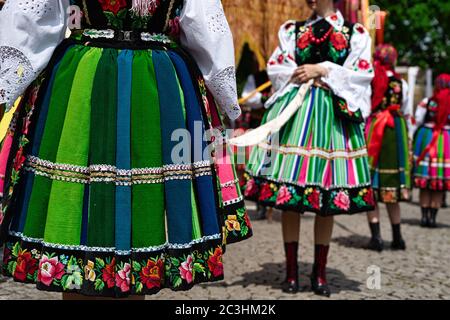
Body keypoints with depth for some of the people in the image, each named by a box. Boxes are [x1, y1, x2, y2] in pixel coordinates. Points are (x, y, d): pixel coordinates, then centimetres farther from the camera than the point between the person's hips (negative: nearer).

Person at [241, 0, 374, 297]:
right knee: (290, 198, -1)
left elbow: (364, 72, -1)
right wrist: (301, 75, -9)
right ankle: (291, 270, 10)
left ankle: (320, 272, 14)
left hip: (335, 117, 0)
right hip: (295, 113, 1)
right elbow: (275, 68, 8)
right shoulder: (292, 30, 14)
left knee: (327, 199, 2)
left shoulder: (356, 33, 10)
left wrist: (322, 70, -8)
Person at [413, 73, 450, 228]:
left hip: (426, 139, 1)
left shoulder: (426, 102, -3)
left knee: (425, 185, 9)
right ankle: (432, 216, 5)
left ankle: (425, 215, 9)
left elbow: (417, 121, -2)